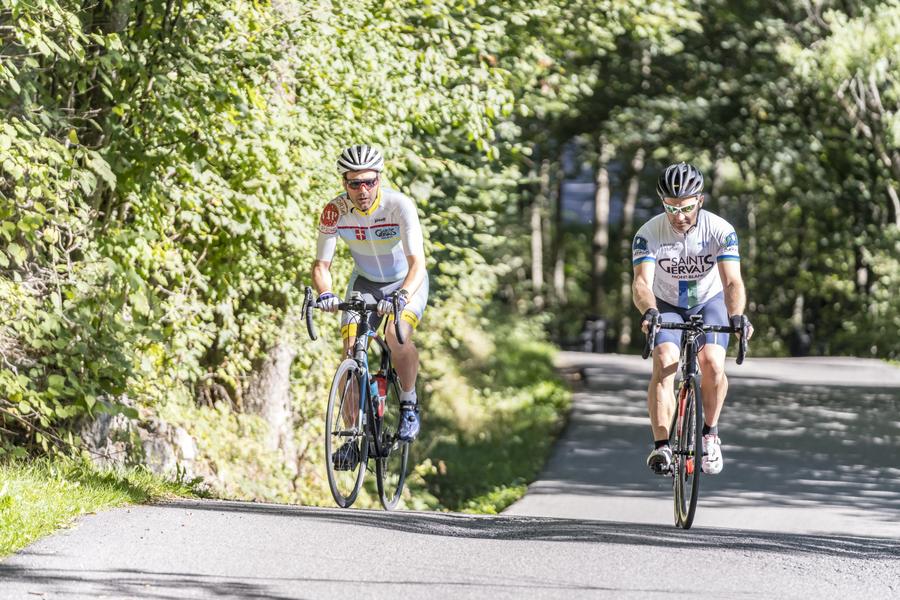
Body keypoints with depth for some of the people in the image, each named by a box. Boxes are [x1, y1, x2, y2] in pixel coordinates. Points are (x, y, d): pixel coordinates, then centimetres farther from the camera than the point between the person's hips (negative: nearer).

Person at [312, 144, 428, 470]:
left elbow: (417, 263, -37)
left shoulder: (399, 206, -30)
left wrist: (402, 296, -55)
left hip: (406, 281, -3)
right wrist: (325, 294, -42)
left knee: (398, 335, -31)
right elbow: (321, 264, -20)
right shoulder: (335, 211, -22)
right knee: (351, 351, -13)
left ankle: (409, 405, -7)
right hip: (365, 282, 3)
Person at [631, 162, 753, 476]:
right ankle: (662, 447, -26)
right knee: (664, 363, -26)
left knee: (713, 363, -25)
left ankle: (710, 433, 0)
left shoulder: (720, 230, -24)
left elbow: (732, 281, -33)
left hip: (709, 303, 0)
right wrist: (648, 311, -56)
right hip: (668, 307, 0)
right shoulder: (649, 233, -23)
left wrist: (736, 315, -53)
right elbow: (642, 282, -34)